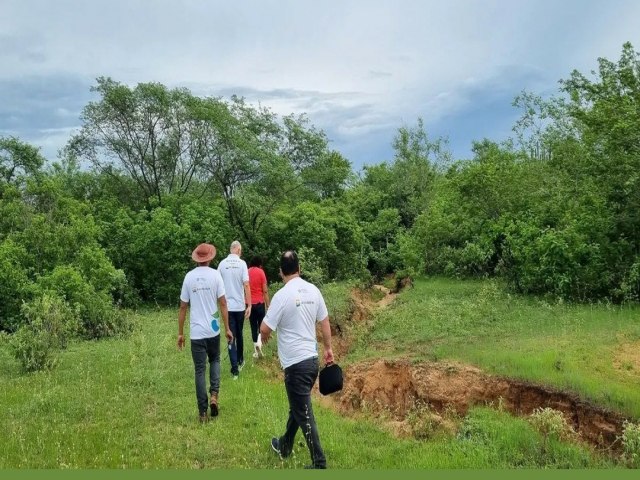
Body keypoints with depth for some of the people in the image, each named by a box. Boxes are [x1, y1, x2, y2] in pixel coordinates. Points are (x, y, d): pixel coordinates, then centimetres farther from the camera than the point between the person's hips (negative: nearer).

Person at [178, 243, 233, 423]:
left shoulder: (189, 277, -1)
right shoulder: (215, 275, -5)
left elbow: (183, 307, 2)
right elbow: (222, 303, -6)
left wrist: (180, 333, 10)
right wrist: (227, 328, 2)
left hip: (196, 333, 0)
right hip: (213, 330, 0)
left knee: (199, 371, 6)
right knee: (215, 360, 24)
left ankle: (203, 413, 8)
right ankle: (214, 394, 3)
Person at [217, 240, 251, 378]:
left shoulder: (222, 264, -3)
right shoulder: (242, 263, -7)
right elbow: (246, 285, -12)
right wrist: (249, 305, -8)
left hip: (228, 306, 0)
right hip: (240, 305, 0)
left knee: (231, 336, 1)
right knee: (239, 334, 19)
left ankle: (235, 369, -4)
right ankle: (240, 361, 35)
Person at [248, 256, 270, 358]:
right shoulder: (261, 272, -5)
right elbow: (265, 291, -7)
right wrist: (268, 305, -1)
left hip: (249, 303, 3)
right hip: (259, 303, -3)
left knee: (253, 326, 9)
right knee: (261, 325, 11)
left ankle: (256, 351, 8)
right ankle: (259, 343, -13)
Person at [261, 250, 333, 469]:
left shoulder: (282, 295, -17)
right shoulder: (313, 290, 2)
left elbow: (265, 329, -14)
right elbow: (325, 322, 10)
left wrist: (265, 337, 9)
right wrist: (328, 348, 22)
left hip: (296, 363, -7)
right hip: (312, 359, 8)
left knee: (304, 415, 1)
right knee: (297, 406, 23)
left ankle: (319, 463, 6)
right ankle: (285, 446, 41)